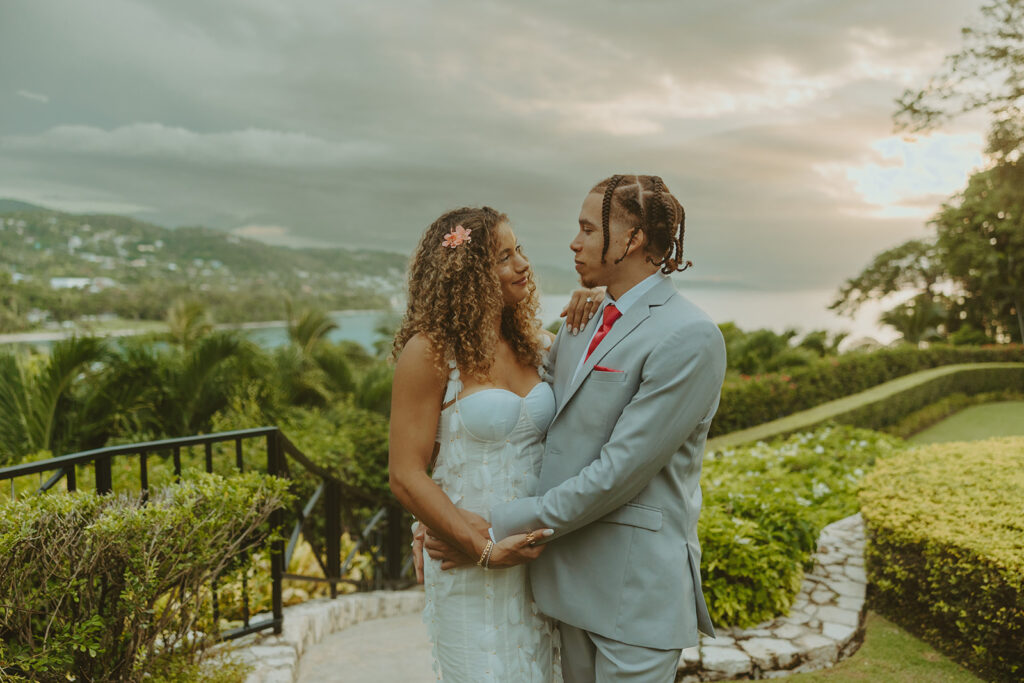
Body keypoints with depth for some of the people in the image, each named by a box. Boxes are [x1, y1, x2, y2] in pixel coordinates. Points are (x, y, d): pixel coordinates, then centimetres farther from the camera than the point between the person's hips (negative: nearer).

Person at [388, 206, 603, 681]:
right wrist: (483, 549, -16)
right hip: (468, 559, -5)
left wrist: (590, 319, -1)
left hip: (536, 552, 6)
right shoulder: (430, 352, -13)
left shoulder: (533, 342, 4)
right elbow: (406, 477, -13)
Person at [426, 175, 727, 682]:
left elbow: (620, 470, -21)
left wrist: (500, 526, -16)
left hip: (636, 583, -7)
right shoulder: (581, 324, 9)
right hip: (571, 575, 7)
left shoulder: (690, 339, -17)